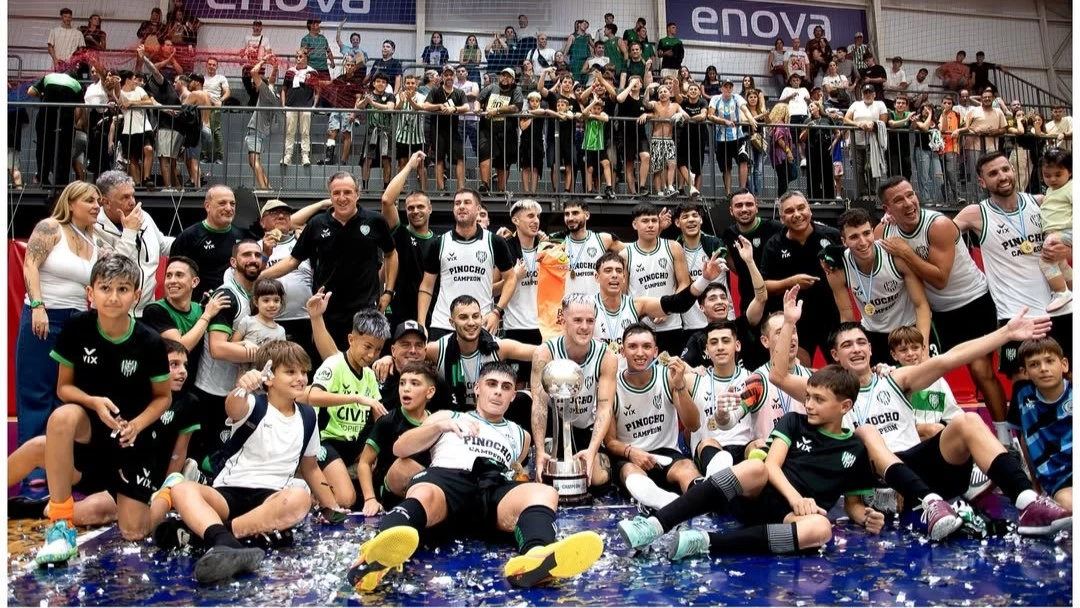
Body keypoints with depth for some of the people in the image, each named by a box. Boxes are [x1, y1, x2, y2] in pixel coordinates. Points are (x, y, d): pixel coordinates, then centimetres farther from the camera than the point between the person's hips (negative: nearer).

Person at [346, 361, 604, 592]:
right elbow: (399, 449, 17)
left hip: (496, 489, 2)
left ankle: (535, 557, -65)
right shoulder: (448, 416, 30)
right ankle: (376, 556, -70)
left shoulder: (520, 435, 37)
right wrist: (440, 425, 3)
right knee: (423, 495, -39)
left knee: (545, 493, -31)